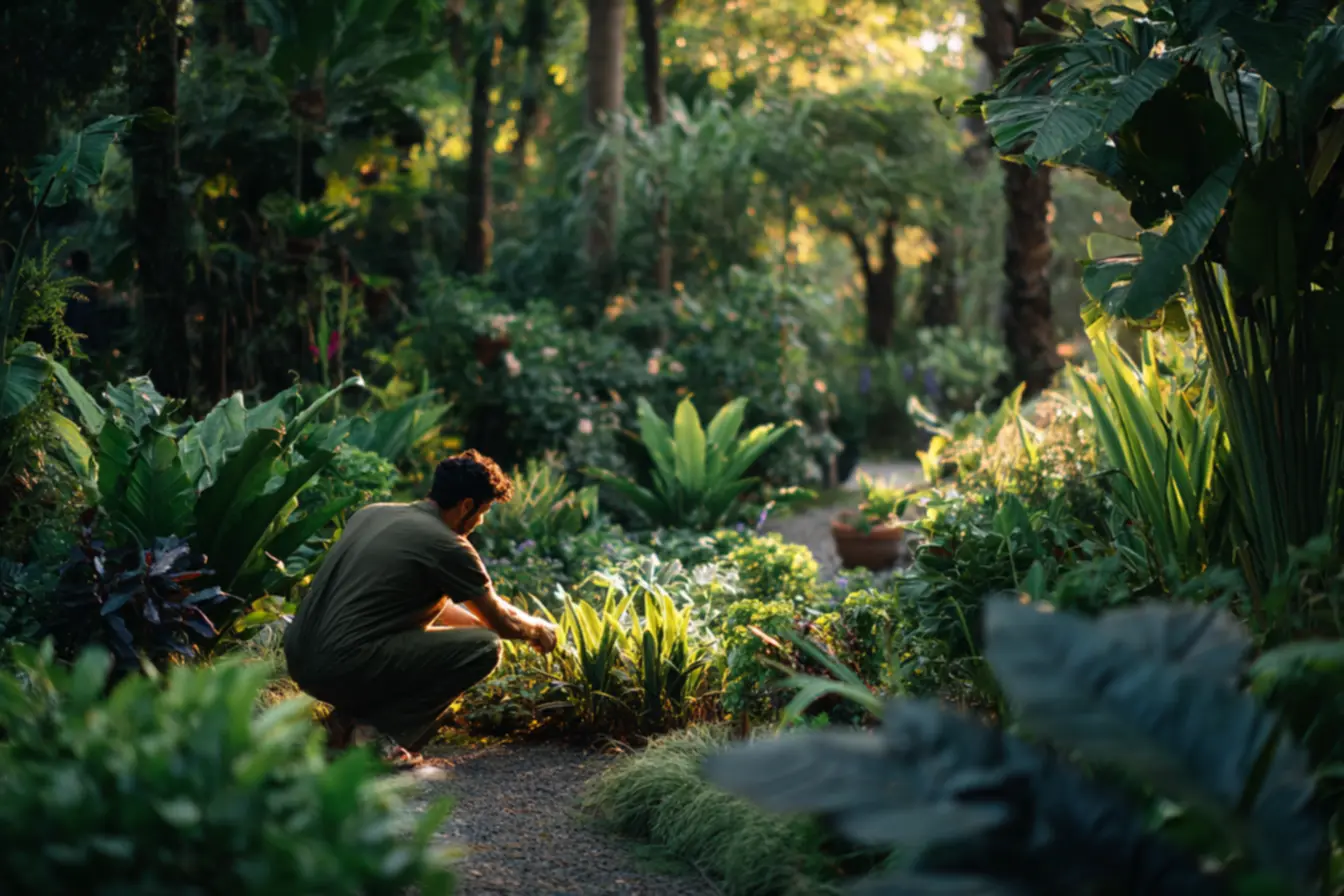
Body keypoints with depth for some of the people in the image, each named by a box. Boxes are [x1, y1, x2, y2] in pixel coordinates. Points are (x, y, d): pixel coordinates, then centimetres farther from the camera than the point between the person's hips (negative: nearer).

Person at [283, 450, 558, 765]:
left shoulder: (372, 513, 16)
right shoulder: (447, 546, -8)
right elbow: (503, 624, 7)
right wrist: (536, 629, 29)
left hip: (298, 658, 9)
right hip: (344, 668, -9)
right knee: (484, 648, -2)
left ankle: (350, 716, 14)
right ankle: (379, 731, -7)